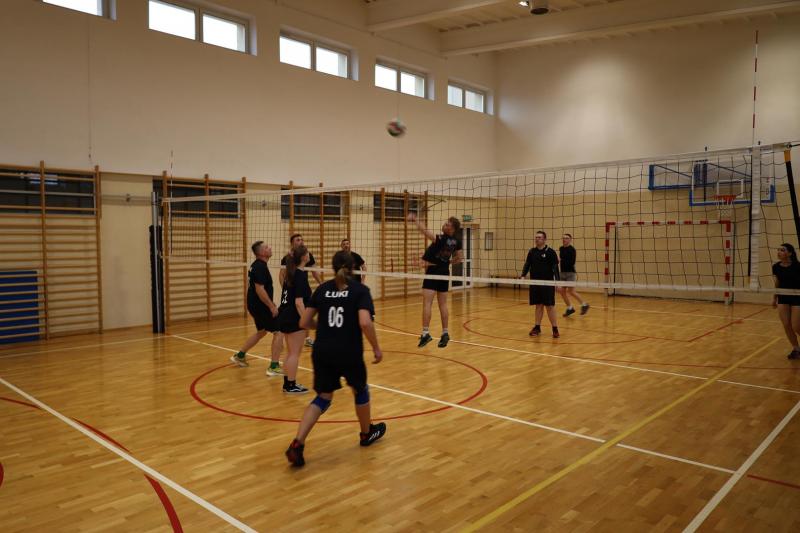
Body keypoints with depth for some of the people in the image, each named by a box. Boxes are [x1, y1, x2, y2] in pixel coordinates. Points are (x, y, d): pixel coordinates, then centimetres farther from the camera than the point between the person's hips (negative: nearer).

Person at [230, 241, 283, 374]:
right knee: (278, 332, -6)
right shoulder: (260, 267, -20)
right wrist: (272, 306, -22)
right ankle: (274, 367, -3)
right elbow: (259, 289, -26)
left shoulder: (256, 265, 11)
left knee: (261, 332, 25)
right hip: (261, 306, -10)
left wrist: (270, 302, 23)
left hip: (255, 305, 10)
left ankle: (240, 356, 35)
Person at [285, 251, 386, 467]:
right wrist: (376, 348, -7)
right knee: (360, 390, 24)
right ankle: (367, 433, 43)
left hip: (322, 352, 3)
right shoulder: (360, 289, -4)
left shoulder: (322, 289, 7)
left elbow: (304, 322, 7)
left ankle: (297, 444, -1)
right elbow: (365, 322, -19)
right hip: (349, 352, -3)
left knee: (323, 398, 15)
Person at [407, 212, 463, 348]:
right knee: (443, 304, 13)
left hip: (433, 271, -7)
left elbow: (425, 231, -34)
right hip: (445, 272, 7)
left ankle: (426, 333, -14)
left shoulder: (441, 239, -21)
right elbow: (458, 259, 11)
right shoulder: (457, 242, 0)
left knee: (427, 303, -7)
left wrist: (415, 220, -29)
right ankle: (445, 333, 15)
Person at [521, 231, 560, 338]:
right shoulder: (532, 251, 9)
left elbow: (555, 267, -6)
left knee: (550, 306, -2)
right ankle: (537, 327, 18)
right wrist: (523, 275, -6)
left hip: (547, 284, -4)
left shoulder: (550, 252, -4)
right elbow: (527, 264, 9)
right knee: (538, 305, 10)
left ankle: (555, 329, 6)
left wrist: (557, 281, -16)